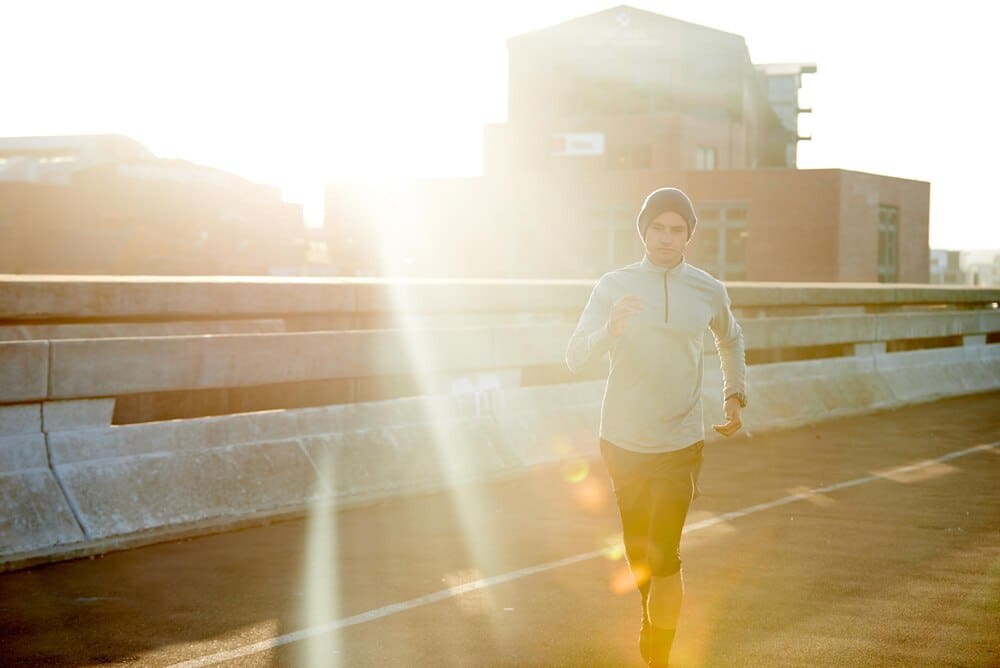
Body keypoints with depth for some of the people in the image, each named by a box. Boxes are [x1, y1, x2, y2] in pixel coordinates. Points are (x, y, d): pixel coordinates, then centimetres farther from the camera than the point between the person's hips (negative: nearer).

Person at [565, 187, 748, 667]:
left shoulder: (708, 291, 1)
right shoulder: (614, 286, -5)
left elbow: (731, 340, 23)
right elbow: (574, 357, -13)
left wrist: (735, 395, 18)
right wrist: (611, 329, -30)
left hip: (680, 446, -1)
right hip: (623, 444, 1)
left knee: (663, 556, -11)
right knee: (638, 551, 15)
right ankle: (652, 620, 42)